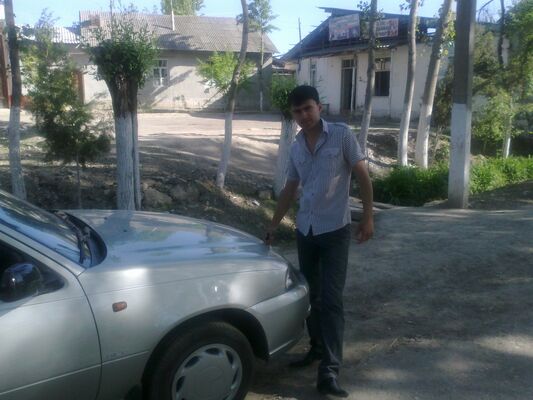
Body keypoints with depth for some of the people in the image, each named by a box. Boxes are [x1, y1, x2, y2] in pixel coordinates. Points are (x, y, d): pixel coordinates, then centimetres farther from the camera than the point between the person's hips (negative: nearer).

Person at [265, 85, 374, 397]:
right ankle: (317, 348, 31)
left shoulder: (342, 135, -6)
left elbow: (363, 177, -4)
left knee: (331, 299, -7)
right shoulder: (296, 148, 9)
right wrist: (274, 225, 18)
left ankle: (329, 371, -6)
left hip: (335, 230, -5)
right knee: (310, 295, 14)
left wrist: (368, 218, -9)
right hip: (305, 231, 5)